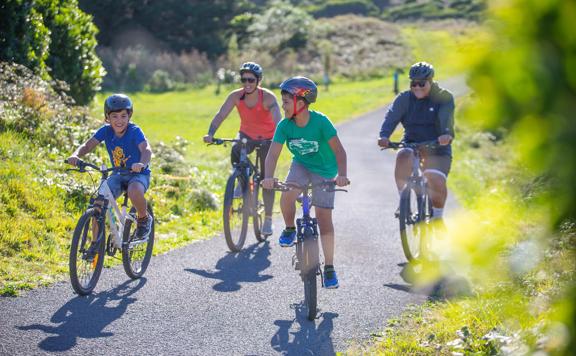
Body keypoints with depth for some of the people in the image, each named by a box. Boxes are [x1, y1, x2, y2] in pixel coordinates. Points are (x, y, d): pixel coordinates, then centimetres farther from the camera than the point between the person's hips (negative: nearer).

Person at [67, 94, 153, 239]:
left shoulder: (134, 131, -18)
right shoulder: (106, 130, -6)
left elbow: (146, 149, -33)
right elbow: (87, 145, -12)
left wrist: (142, 164, -56)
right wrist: (75, 155, -34)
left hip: (138, 174, -4)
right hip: (118, 175, 4)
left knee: (134, 191, -38)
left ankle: (144, 219, -5)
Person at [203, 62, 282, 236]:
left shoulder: (268, 97, -26)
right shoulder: (236, 96, -18)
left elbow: (278, 120, -38)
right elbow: (220, 115, -24)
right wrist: (210, 134, -40)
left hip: (267, 138, -2)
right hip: (247, 134, 2)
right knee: (235, 152, -32)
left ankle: (268, 220, 7)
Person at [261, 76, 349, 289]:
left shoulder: (320, 122, -27)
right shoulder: (285, 125, -17)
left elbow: (338, 150, -30)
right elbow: (273, 154, -23)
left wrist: (341, 175, -46)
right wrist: (268, 177, -42)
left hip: (324, 171, -3)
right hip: (301, 165, 3)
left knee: (324, 219, -8)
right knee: (287, 196, -29)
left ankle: (329, 267, 3)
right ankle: (290, 229, 1)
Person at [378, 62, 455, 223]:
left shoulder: (444, 98, -7)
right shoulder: (404, 98, -2)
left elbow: (446, 118, -26)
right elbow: (392, 116, -18)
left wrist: (447, 135, -49)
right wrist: (384, 136, -38)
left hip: (437, 146, -1)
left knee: (437, 183, -18)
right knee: (403, 157, -32)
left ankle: (438, 216, 11)